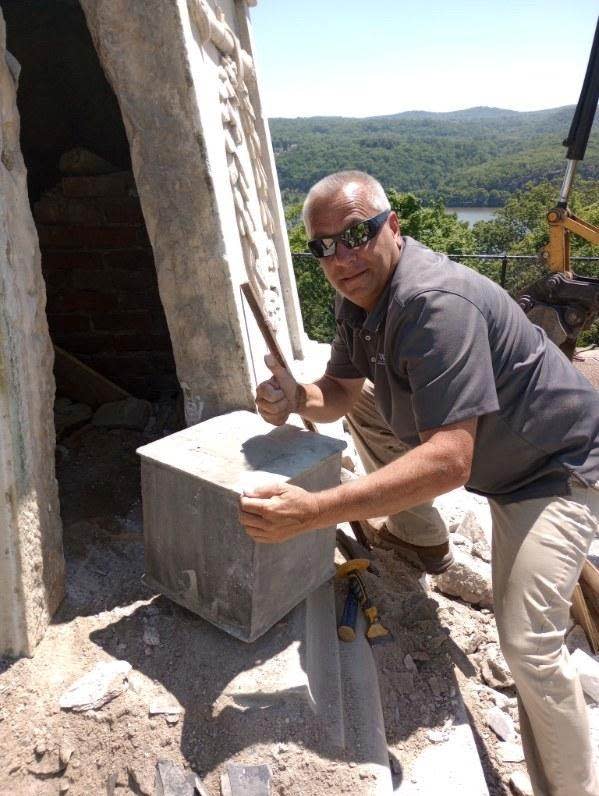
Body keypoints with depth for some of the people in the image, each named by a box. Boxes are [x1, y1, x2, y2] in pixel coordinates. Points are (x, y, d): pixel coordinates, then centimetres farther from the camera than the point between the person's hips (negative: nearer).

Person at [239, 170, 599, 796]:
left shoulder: (436, 303, -33)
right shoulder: (359, 295, -4)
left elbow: (449, 461, -39)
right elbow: (341, 391, 3)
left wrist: (313, 511, -46)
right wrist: (297, 399, -20)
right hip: (494, 460, 9)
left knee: (527, 643, -12)